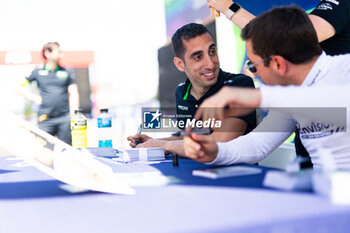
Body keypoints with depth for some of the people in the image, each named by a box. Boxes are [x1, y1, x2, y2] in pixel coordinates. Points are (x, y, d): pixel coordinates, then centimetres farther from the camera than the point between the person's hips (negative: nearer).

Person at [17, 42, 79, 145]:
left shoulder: (66, 73, 10)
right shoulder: (37, 72, 8)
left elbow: (73, 94, 9)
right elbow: (19, 87, 13)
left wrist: (74, 115, -1)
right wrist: (35, 98, 2)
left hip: (65, 117, 1)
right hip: (45, 119, -1)